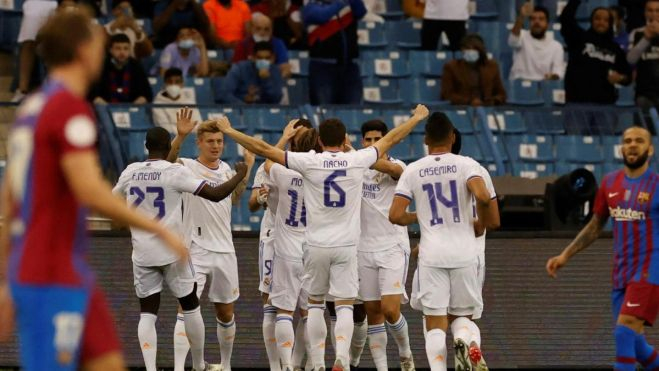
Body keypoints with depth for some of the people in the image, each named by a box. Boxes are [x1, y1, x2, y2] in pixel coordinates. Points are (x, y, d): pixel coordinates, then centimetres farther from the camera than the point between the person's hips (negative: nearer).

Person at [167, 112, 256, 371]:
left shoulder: (225, 169, 12)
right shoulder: (188, 167, -7)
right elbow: (168, 161, -29)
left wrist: (247, 170, 20)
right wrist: (180, 136, -44)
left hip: (224, 252, 6)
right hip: (195, 251, -6)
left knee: (225, 312, 14)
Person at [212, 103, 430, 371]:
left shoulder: (309, 162, -7)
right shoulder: (357, 161, -3)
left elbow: (264, 149, -5)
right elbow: (391, 139, 13)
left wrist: (229, 131, 5)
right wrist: (417, 118, 28)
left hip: (316, 245, 0)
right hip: (346, 245, 0)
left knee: (315, 304, 14)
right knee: (344, 306, 0)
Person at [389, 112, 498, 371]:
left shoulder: (413, 171, 3)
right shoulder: (466, 165, 0)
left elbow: (395, 216, -4)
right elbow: (483, 197, -18)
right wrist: (482, 222, 3)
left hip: (432, 255, 0)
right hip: (464, 254, 0)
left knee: (436, 324, 3)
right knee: (462, 316, 14)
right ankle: (465, 340, -19)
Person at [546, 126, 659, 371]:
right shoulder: (610, 183, 10)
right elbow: (595, 226, 21)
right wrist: (565, 256, 16)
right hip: (621, 272, 6)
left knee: (625, 330, -21)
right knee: (631, 341, 9)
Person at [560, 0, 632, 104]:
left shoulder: (615, 49, 13)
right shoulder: (579, 38, 5)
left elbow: (627, 76, 16)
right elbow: (566, 18, -11)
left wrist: (620, 78, -6)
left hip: (604, 102, 3)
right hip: (577, 100, -3)